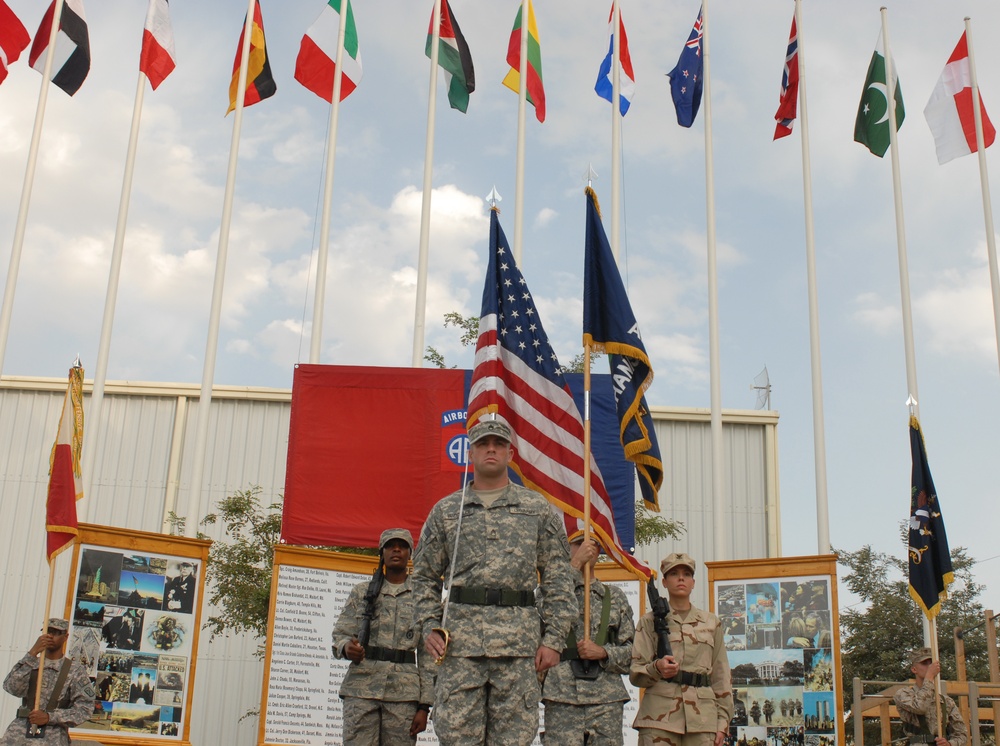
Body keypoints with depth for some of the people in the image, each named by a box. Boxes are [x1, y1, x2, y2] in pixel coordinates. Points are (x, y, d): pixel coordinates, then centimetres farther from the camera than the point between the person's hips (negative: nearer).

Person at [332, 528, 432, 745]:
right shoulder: (361, 592, 15)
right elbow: (340, 634, 11)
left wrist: (424, 705, -1)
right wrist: (347, 648, -15)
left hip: (403, 693, 0)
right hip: (361, 687, 0)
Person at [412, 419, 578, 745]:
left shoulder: (538, 508, 10)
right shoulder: (445, 510, 13)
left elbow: (558, 579, 7)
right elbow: (424, 576, 15)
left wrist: (553, 639, -1)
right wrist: (430, 627, 1)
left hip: (519, 641, 0)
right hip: (460, 640, 1)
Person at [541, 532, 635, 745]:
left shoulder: (615, 596, 17)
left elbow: (632, 649, 13)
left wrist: (603, 652, -8)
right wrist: (575, 564, -13)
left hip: (608, 698, 2)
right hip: (562, 697, -2)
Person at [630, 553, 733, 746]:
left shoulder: (711, 622, 16)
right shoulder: (650, 621, 9)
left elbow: (721, 676, 16)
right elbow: (635, 673, 4)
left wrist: (723, 722, 8)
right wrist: (657, 668, -18)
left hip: (702, 716, 2)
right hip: (659, 715, -2)